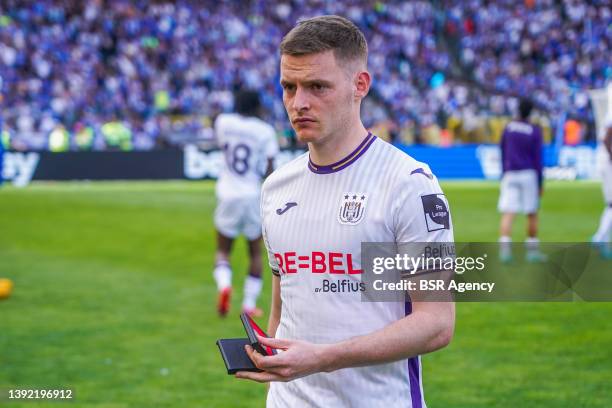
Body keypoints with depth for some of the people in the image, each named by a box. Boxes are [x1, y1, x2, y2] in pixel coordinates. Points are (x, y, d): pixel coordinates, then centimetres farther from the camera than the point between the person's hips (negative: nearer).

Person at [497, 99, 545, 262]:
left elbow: (503, 153, 10)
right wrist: (540, 183, 0)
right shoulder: (535, 131, -3)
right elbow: (537, 158, -5)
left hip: (509, 175, 2)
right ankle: (532, 250, 14)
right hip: (529, 175, -2)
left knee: (508, 214, -5)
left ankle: (505, 249, -20)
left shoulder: (508, 128, 4)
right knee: (532, 214, 10)